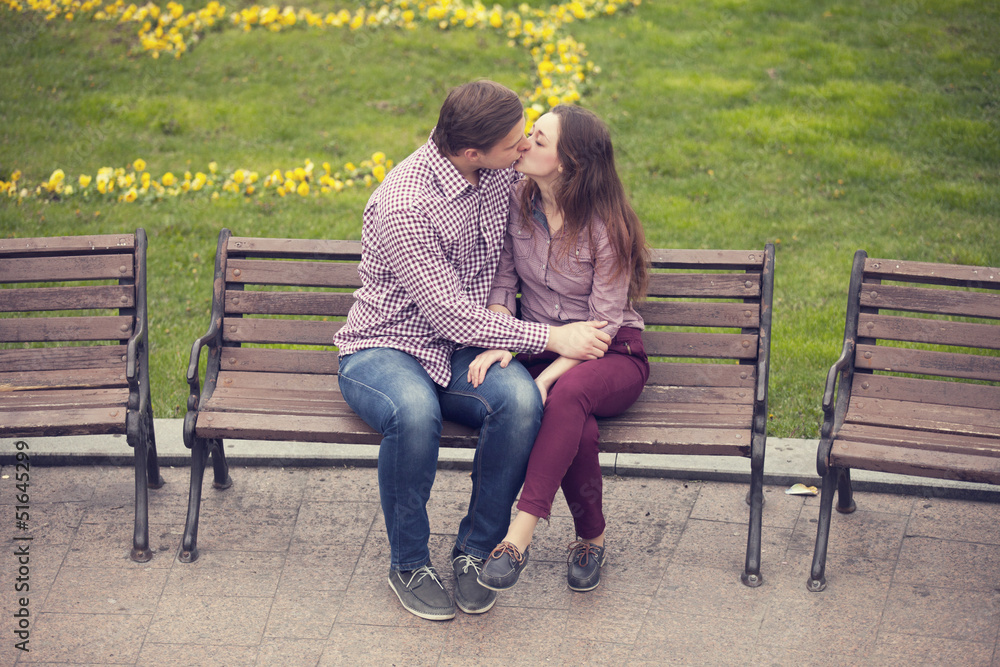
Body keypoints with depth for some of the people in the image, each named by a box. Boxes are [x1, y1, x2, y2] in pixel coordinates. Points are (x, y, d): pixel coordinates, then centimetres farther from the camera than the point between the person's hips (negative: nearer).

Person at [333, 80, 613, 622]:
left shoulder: (501, 172, -2)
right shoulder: (404, 204, -24)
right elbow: (452, 316, -23)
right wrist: (551, 338, -23)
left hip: (462, 350, 5)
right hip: (384, 349, -5)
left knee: (520, 399, -29)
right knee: (416, 412, -40)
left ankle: (476, 549, -11)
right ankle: (408, 564, -16)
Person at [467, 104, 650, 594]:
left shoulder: (606, 227, -15)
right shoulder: (516, 201, -2)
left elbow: (603, 323, -15)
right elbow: (502, 282, 2)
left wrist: (548, 377, -28)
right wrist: (499, 342, -18)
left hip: (611, 356, -3)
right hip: (539, 348, 3)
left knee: (569, 394, -40)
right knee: (577, 426, -34)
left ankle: (519, 535, -39)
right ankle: (592, 538, -13)